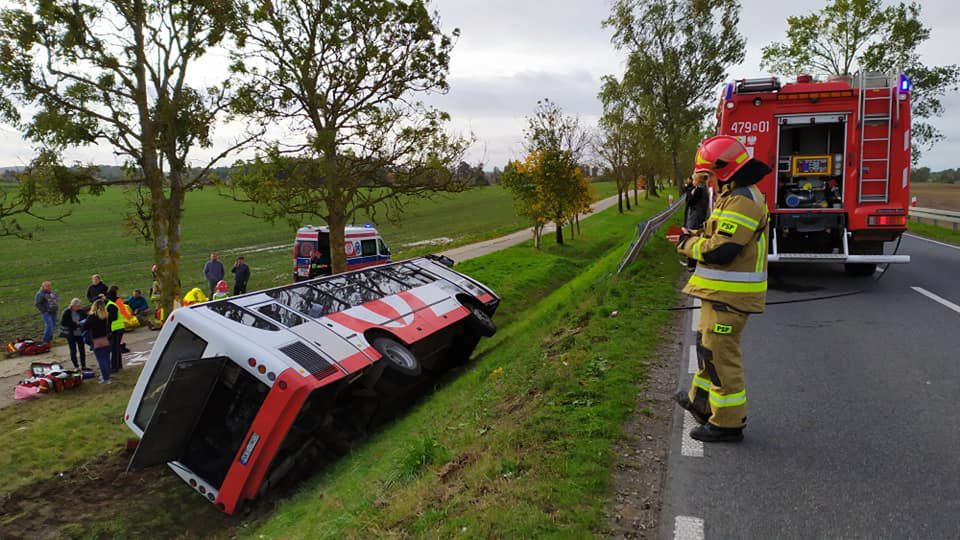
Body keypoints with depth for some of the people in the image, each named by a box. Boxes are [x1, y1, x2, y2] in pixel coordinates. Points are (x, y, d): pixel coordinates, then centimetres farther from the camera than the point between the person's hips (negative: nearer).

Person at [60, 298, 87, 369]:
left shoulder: (80, 312, 1)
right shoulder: (66, 312, -10)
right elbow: (62, 323, -15)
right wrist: (74, 323, -21)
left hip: (80, 333, 4)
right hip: (71, 334, -4)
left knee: (82, 350, 8)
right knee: (73, 351, 2)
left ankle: (83, 365, 17)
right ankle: (76, 366, 12)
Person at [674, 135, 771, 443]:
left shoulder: (743, 200, -20)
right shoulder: (735, 196, 15)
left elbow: (721, 249, -25)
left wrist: (688, 244, -9)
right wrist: (696, 236, 6)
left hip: (729, 296, -11)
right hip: (721, 291, 11)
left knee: (721, 355, -3)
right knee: (709, 347, 22)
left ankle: (728, 422, 8)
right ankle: (702, 402, 38)